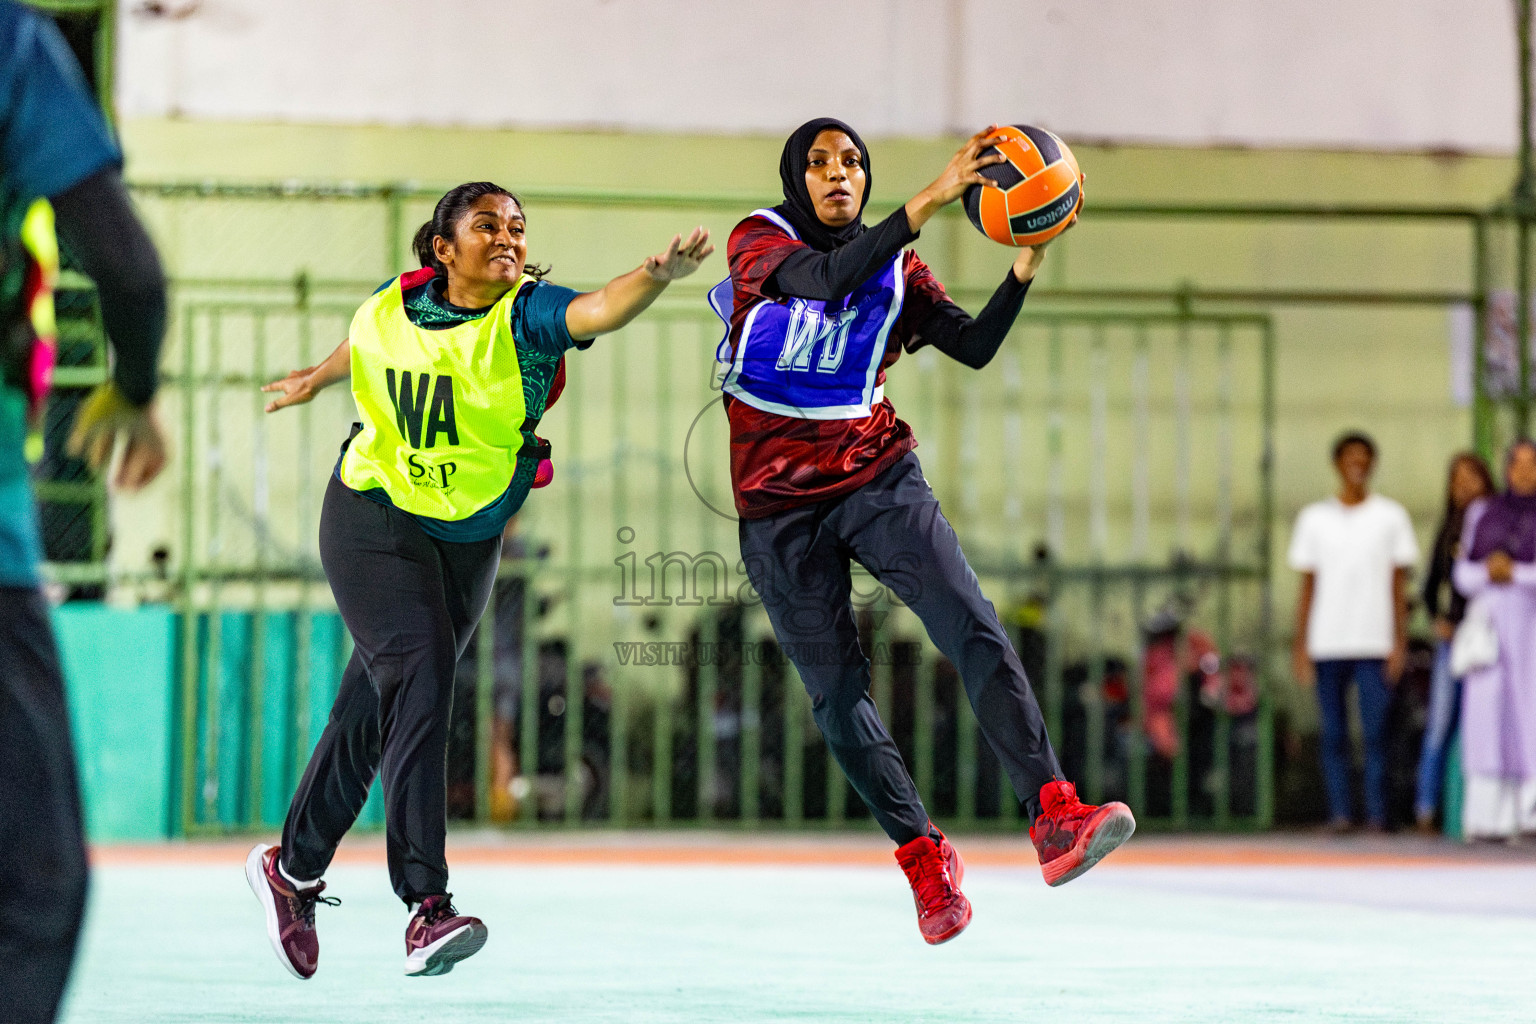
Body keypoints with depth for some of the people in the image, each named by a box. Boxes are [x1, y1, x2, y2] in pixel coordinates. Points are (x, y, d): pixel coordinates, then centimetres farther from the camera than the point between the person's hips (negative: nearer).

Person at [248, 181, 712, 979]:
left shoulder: (527, 315, -15)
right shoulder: (390, 308, -8)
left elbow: (602, 309, -37)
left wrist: (660, 273, -57)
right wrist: (317, 378, 37)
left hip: (469, 541, 2)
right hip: (375, 522, -2)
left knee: (376, 710, 12)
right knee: (418, 681, -21)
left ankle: (292, 869, 33)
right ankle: (427, 908, -27)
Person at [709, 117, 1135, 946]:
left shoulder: (895, 269, 7)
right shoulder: (757, 242, -4)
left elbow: (976, 347, -5)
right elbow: (824, 278, -25)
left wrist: (1023, 269, -21)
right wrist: (928, 202, -34)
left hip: (877, 478, 2)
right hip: (780, 504, -2)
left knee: (973, 628, -20)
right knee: (835, 691, 0)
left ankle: (1054, 817, -29)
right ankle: (923, 857, 16)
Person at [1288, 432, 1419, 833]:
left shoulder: (1390, 516, 8)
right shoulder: (1314, 518, 11)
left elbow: (1398, 585, 7)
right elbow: (1307, 586, 11)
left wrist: (1400, 643, -1)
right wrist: (1300, 645, 5)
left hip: (1375, 644, -1)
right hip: (1327, 644, 1)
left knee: (1375, 732, -7)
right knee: (1333, 733, 0)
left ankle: (1376, 814, -5)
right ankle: (1339, 811, 3)